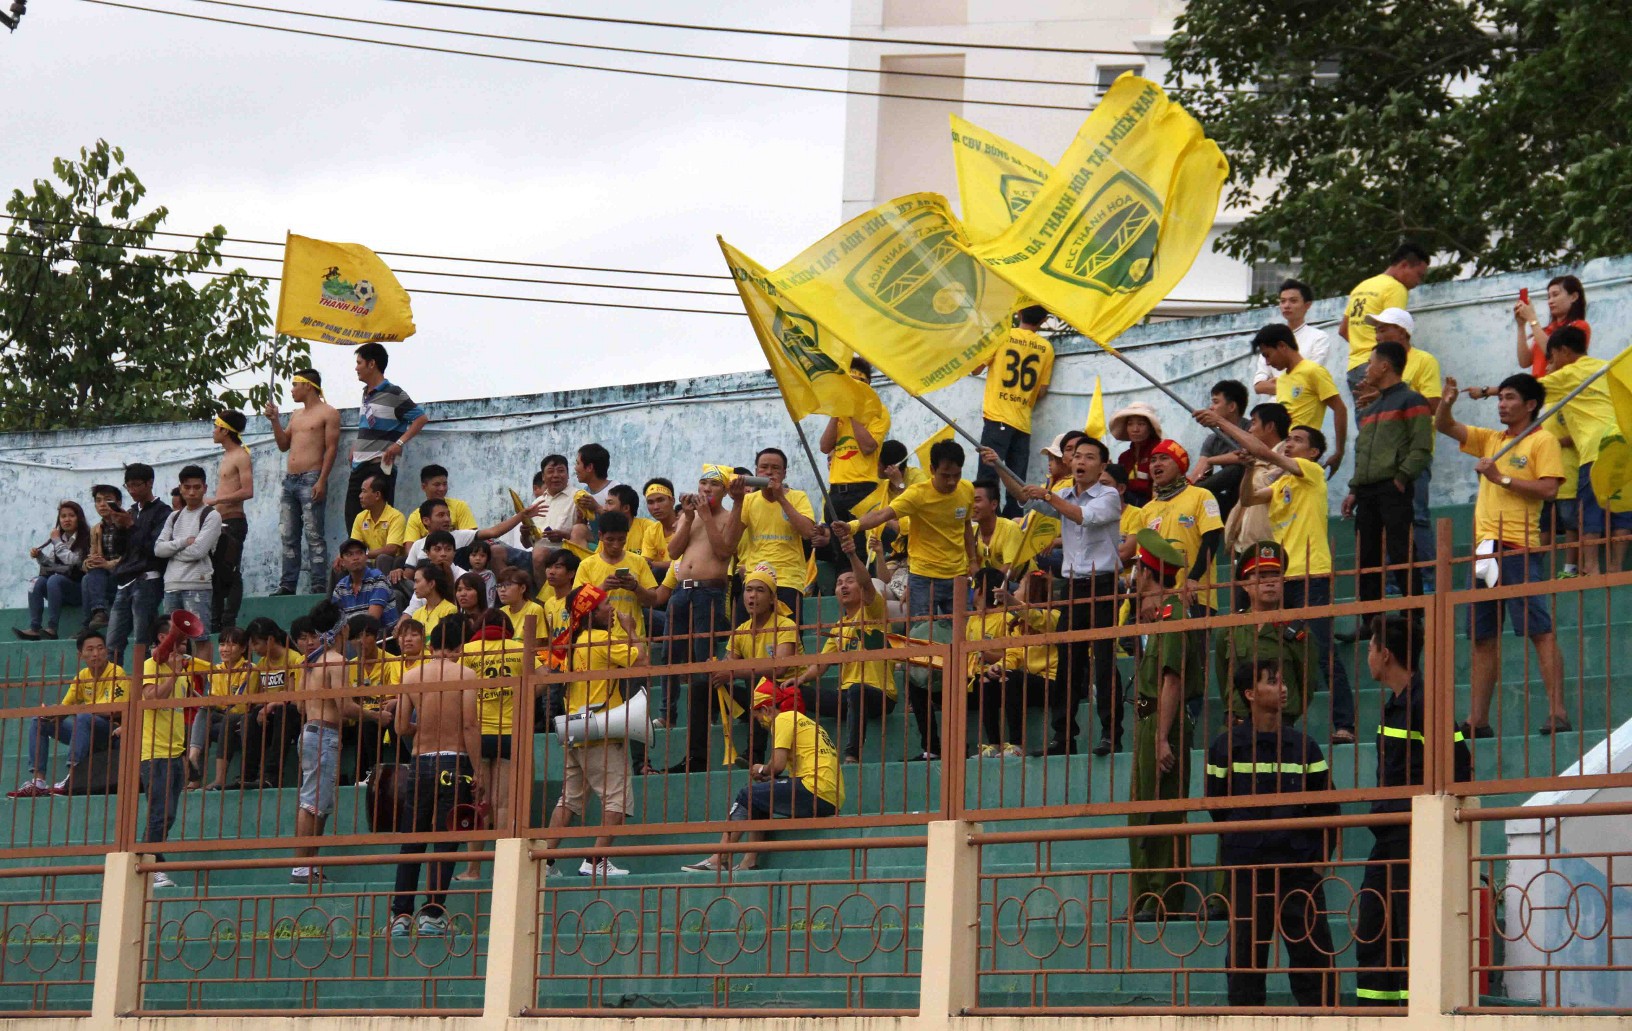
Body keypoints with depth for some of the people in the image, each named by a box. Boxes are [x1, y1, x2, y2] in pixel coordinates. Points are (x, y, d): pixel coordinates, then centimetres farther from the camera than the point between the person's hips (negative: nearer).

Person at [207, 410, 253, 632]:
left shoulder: (241, 456, -10)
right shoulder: (227, 456, 20)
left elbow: (247, 491, -20)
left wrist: (216, 499, -18)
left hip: (233, 523, -10)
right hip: (220, 523, 10)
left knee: (231, 575, -10)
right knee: (216, 574, 8)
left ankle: (229, 623, -12)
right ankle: (216, 623, 11)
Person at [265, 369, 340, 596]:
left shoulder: (327, 413, -1)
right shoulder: (297, 415, 24)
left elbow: (331, 448, -9)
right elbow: (284, 445, 22)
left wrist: (322, 481, -18)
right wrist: (275, 420, 10)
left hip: (311, 479, -8)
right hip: (289, 481, 8)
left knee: (314, 535, -10)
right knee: (288, 537, 5)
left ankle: (318, 584, -12)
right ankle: (287, 584, 6)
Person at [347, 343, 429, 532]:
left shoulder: (393, 394, -9)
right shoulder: (366, 395, 18)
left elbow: (422, 418, -13)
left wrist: (399, 443, -20)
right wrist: (355, 449, 16)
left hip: (380, 468, -9)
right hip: (359, 468, 9)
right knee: (352, 522, 5)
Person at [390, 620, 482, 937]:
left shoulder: (411, 676, 5)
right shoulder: (464, 674, -3)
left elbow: (401, 727, 3)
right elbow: (470, 725, -11)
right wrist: (478, 773, -8)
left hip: (421, 764, 3)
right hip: (454, 762, -3)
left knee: (411, 843, 9)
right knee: (445, 842, -1)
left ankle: (401, 916, 7)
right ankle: (432, 914, -7)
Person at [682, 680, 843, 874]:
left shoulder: (784, 719, 0)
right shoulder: (806, 721, 28)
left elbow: (778, 765, -11)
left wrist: (762, 770, 10)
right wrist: (766, 776, 10)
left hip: (815, 791, -9)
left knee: (747, 796, 1)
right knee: (757, 801, 19)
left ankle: (719, 859, -2)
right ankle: (748, 863, 7)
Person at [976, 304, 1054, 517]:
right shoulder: (1046, 348, 8)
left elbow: (976, 369, 4)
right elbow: (1042, 391, 9)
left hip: (998, 418, -3)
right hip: (1023, 423, 4)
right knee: (1016, 483, 5)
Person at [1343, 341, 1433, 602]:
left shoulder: (1411, 401, 0)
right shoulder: (1370, 410, 25)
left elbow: (1421, 448, -9)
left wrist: (1401, 478, -16)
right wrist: (1354, 490, 16)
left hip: (1394, 490, -8)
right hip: (1367, 492, 8)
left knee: (1401, 555, -12)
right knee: (1366, 558, 5)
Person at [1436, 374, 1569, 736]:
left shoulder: (1542, 441, 1)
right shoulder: (1489, 439, 20)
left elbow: (1548, 488, -11)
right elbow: (1445, 427, 19)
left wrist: (1502, 478, -12)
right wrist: (1447, 403, -1)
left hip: (1519, 547, -7)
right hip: (1485, 547, 7)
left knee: (1539, 630, -11)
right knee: (1482, 636, 7)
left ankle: (1557, 713, -13)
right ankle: (1478, 720, 11)